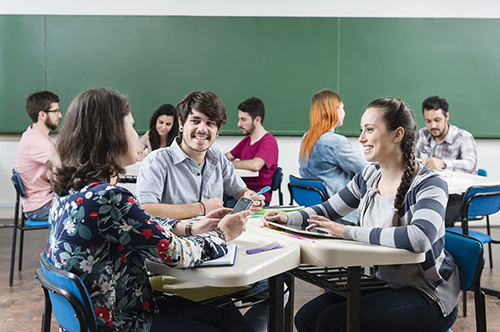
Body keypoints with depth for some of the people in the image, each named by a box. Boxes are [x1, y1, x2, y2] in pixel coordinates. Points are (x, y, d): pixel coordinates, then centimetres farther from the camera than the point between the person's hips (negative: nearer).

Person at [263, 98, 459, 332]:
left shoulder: (429, 185, -19)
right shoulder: (369, 176, 3)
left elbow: (419, 238, -38)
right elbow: (328, 210, 15)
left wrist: (348, 232, -33)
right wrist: (287, 218, -3)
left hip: (428, 295, -6)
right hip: (386, 284, 7)